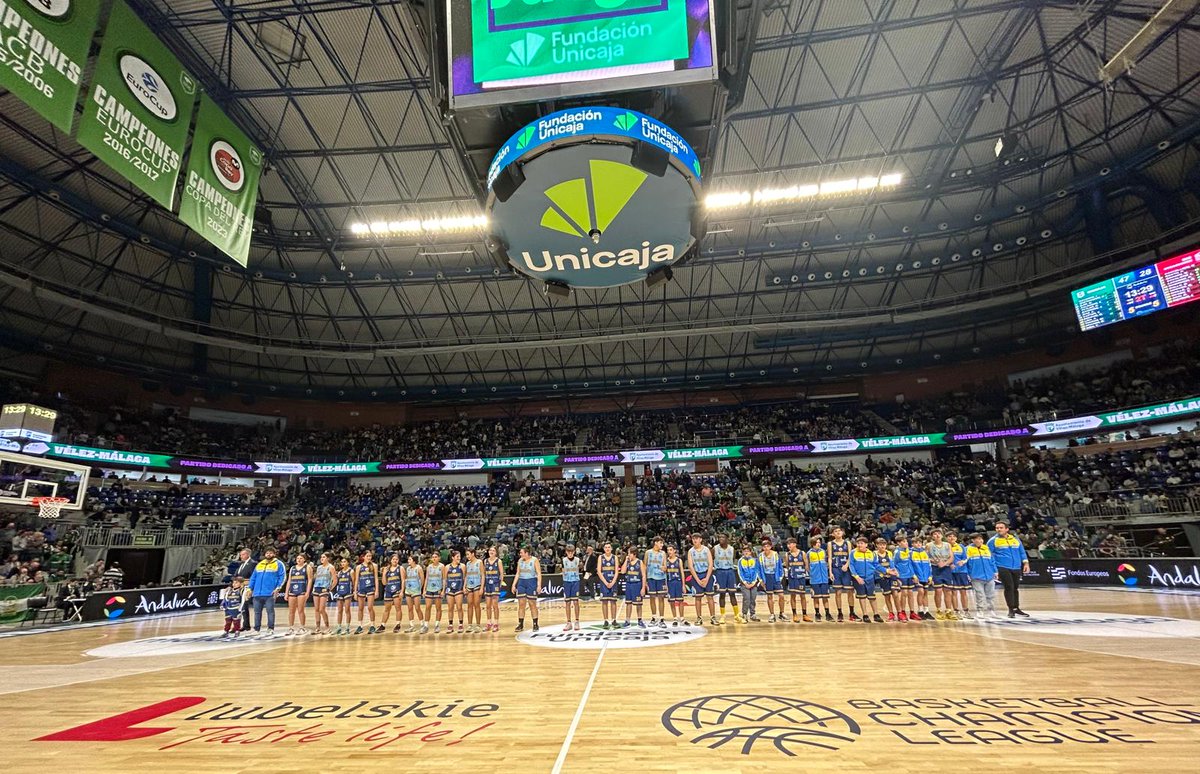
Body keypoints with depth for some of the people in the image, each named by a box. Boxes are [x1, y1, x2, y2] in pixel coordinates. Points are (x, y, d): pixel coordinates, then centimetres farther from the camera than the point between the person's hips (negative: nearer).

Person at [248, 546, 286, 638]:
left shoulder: (278, 564, 2)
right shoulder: (259, 564, 18)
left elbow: (282, 576, -5)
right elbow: (253, 577, 20)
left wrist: (278, 588, -15)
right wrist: (251, 588, 11)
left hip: (270, 593, -5)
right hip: (257, 593, 6)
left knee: (270, 611, -4)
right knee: (257, 612, 9)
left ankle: (270, 630, 0)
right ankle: (257, 630, 18)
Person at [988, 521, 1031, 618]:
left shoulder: (1015, 539, 11)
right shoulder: (993, 540, -1)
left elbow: (1022, 552, 16)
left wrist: (1026, 563, 6)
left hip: (1016, 568, 4)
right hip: (1003, 568, -4)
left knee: (1015, 588, 11)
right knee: (1009, 587, -8)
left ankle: (1016, 608, 24)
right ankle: (1011, 609, 1)